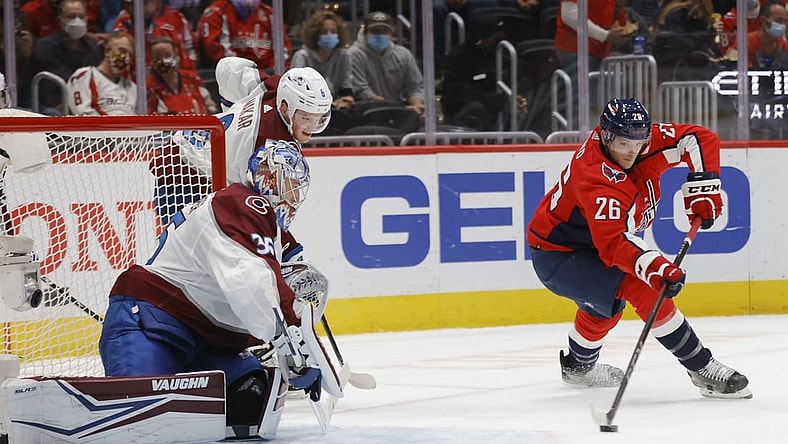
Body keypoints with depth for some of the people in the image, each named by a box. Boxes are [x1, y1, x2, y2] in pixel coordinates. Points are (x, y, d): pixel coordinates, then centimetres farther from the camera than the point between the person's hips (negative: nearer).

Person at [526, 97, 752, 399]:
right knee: (645, 288, -26)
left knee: (607, 301, 35)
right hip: (558, 257, -10)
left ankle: (578, 366, 64)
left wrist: (702, 187, -18)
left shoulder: (646, 139, -14)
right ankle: (702, 370, -20)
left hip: (591, 244, 10)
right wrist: (655, 268, -59)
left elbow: (701, 139, -6)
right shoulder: (596, 177, -36)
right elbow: (612, 244, -45)